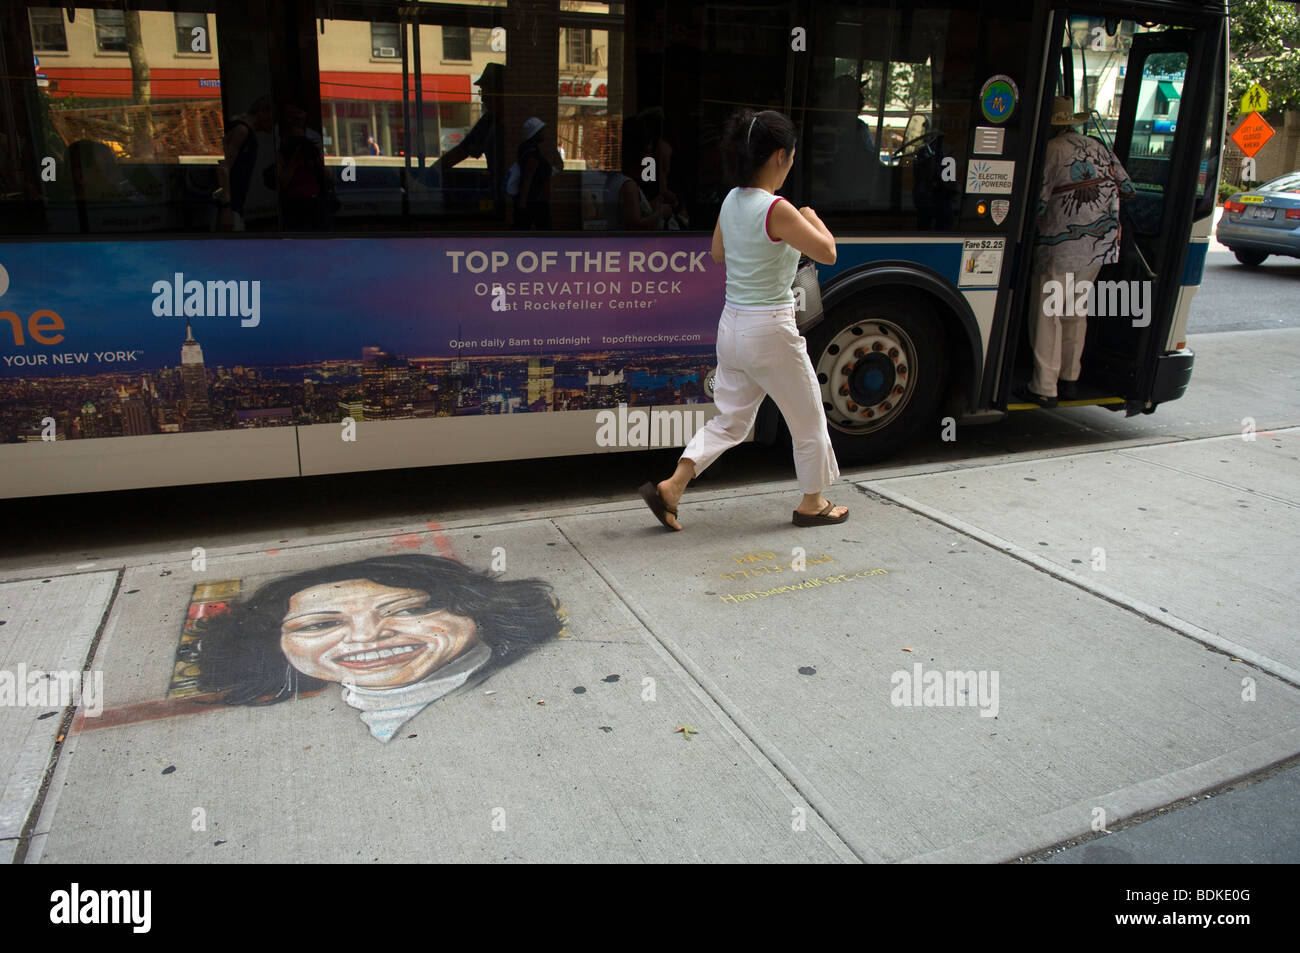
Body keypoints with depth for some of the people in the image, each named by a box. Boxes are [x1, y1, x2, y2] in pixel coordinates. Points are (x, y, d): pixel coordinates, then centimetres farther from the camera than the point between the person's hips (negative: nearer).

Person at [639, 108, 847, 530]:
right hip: (770, 330, -7)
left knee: (729, 421, 16)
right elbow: (828, 253, -11)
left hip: (732, 325, 8)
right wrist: (812, 219, 8)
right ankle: (812, 504, 28)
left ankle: (670, 488, 5)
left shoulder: (731, 202, 4)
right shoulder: (778, 210, -20)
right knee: (808, 418, 13)